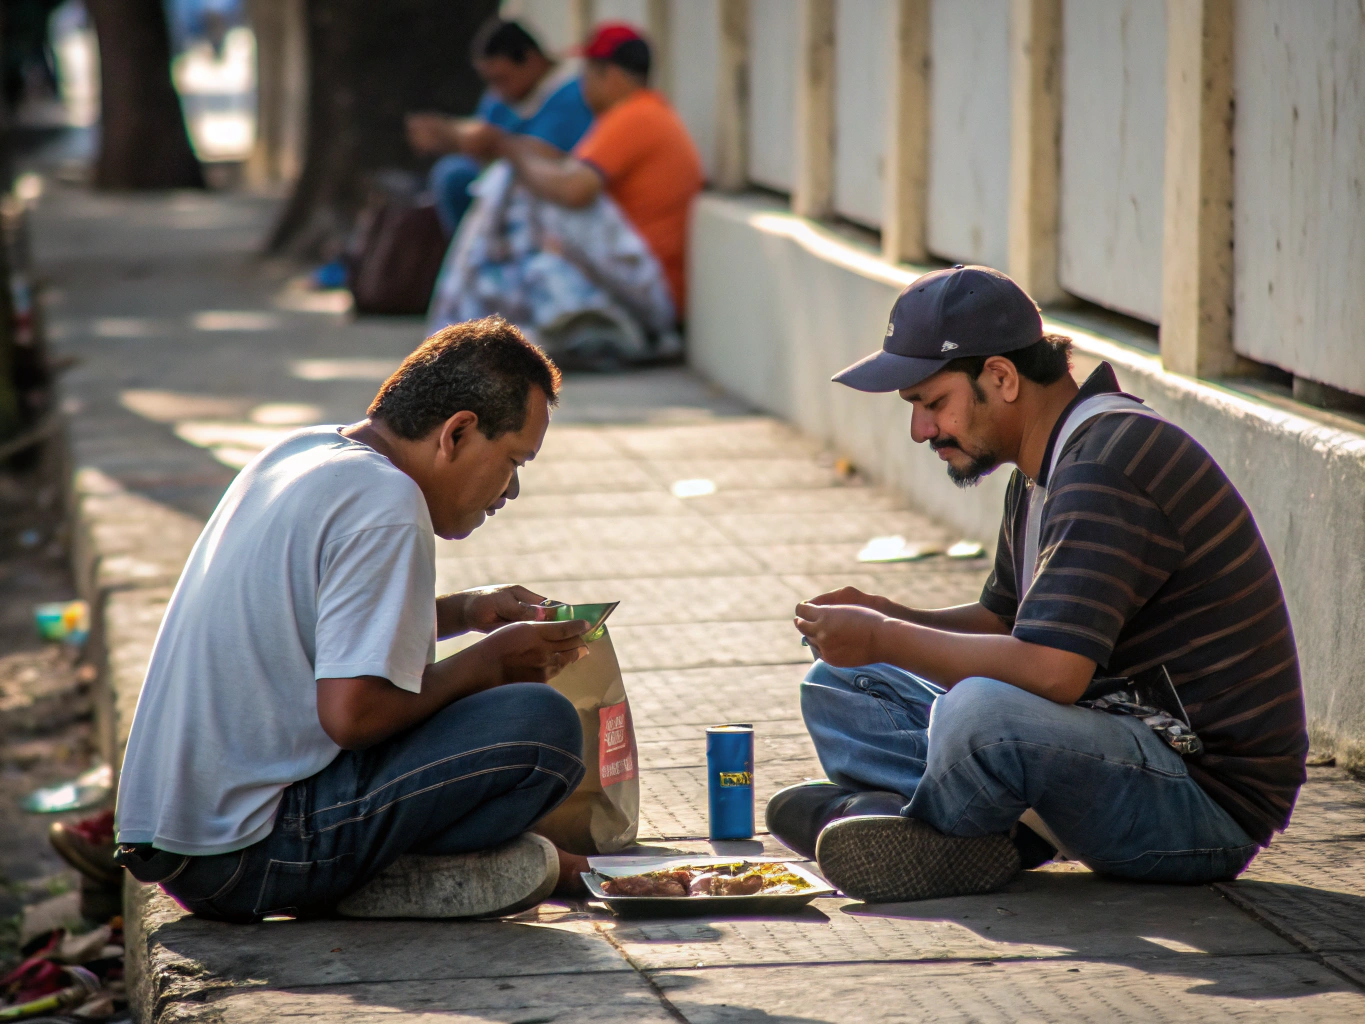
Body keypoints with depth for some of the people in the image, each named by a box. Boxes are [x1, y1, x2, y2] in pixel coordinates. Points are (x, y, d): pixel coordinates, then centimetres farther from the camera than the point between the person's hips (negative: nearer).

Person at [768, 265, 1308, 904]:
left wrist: (886, 640, -18)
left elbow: (1051, 670, -30)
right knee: (840, 688, 11)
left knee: (979, 711, -39)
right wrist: (891, 618, 5)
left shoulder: (1106, 470, -21)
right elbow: (1001, 623, 25)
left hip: (1209, 795, -11)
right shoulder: (1043, 469, 13)